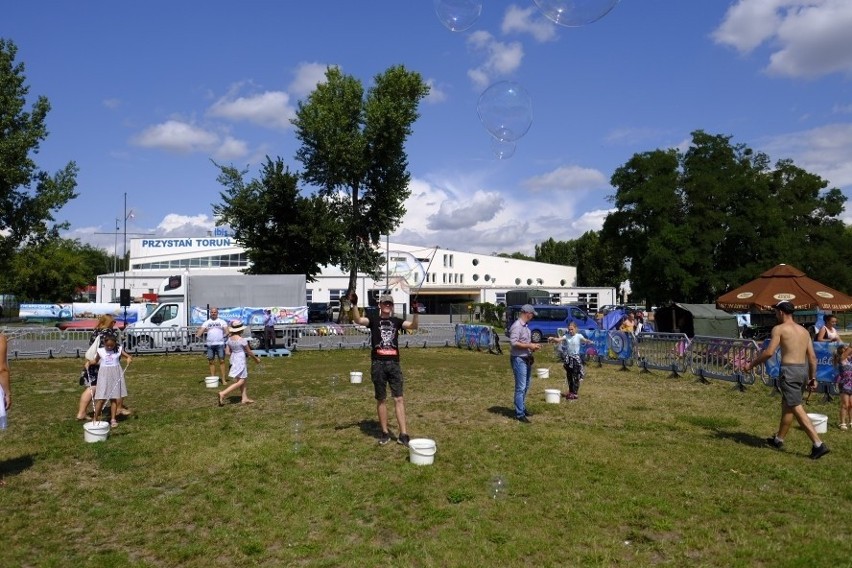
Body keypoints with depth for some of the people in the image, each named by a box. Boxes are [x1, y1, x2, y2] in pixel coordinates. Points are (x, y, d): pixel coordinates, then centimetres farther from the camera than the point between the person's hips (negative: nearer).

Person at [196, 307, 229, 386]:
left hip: (220, 344, -2)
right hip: (210, 344, 2)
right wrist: (198, 335, -21)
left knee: (222, 361, -3)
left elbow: (226, 330, -1)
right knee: (211, 362, 6)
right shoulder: (207, 322, 13)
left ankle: (223, 379, -1)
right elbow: (201, 330, 0)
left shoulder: (222, 322, 10)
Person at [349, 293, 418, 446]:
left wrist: (415, 312, -20)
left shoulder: (397, 321, 11)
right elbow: (358, 320, -15)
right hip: (378, 364, -1)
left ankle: (403, 435, -1)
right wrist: (354, 305, -31)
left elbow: (413, 325, -4)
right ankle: (385, 433, 18)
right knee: (381, 399, 7)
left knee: (399, 399, -2)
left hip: (394, 364, 1)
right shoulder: (373, 319, 5)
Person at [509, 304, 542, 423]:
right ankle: (519, 414, -2)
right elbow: (513, 343, -25)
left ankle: (522, 408, 32)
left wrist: (533, 347, 6)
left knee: (526, 386, 19)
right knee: (520, 387, -7)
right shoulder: (517, 326, -17)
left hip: (526, 359, 10)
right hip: (519, 359, -10)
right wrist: (529, 346, -20)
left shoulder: (525, 326, 13)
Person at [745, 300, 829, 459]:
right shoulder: (804, 331, 14)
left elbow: (769, 352, -14)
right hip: (803, 370, 8)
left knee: (796, 408, -4)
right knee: (786, 405, 19)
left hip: (790, 370, -8)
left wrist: (751, 364, -4)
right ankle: (778, 439, 31)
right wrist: (813, 377, 18)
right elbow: (812, 357, 13)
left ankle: (818, 444, -8)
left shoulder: (779, 329, -7)